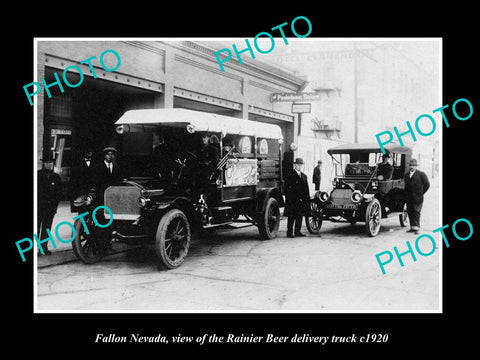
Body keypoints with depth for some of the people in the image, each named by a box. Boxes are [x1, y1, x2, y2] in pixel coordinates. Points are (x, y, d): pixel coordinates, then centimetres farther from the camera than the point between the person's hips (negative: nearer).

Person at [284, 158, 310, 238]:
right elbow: (288, 189, -11)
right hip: (292, 202, -7)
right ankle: (289, 232, 5)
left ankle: (297, 232, 17)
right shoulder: (290, 175, -6)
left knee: (300, 216, 9)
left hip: (302, 201, 7)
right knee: (291, 217, -1)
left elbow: (306, 189, 18)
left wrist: (307, 200, 11)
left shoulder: (304, 176, 17)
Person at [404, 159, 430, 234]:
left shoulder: (421, 174, -2)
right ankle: (412, 227, 13)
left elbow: (427, 185, -1)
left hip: (417, 197, -5)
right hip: (409, 197, 5)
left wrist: (421, 193, -1)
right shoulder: (407, 175, 15)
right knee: (409, 212, 6)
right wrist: (406, 193, 9)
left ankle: (416, 228, -6)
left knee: (416, 212, -7)